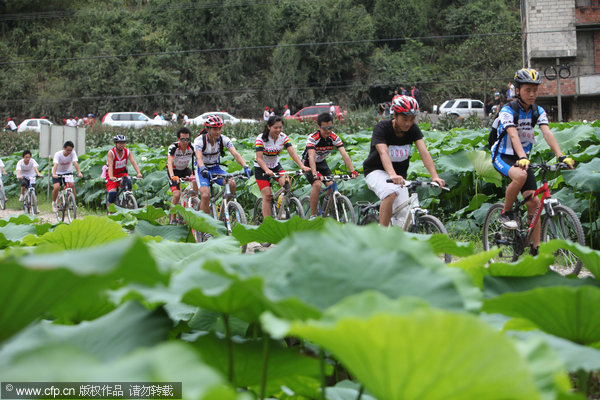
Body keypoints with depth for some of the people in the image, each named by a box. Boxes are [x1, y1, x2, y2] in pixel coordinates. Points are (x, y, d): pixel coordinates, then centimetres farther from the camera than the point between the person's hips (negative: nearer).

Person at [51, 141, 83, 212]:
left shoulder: (73, 153, -18)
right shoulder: (58, 154, -24)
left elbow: (75, 163, -30)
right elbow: (55, 164, -36)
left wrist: (79, 172, -46)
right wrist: (54, 174, -54)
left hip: (68, 172, 2)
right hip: (58, 173, -2)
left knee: (72, 185, -23)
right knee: (56, 187, -21)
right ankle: (54, 203, 2)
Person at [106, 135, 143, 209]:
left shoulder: (127, 152, -10)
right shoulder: (111, 153, -19)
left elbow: (133, 162, -23)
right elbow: (110, 166, -32)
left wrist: (138, 173, -40)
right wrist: (111, 177, -49)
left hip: (122, 173, 3)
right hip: (113, 175, -3)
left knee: (128, 181, -31)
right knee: (112, 193, -21)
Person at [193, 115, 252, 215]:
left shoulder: (224, 139, -13)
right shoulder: (199, 140, -21)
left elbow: (235, 154, -25)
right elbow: (199, 158, -36)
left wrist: (245, 167, -42)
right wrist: (203, 170, -57)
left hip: (216, 169, 3)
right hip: (203, 170, -3)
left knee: (232, 183, -25)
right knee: (205, 196, -26)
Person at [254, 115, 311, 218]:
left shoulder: (283, 137, -11)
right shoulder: (261, 138, -22)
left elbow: (292, 153, -20)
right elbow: (259, 158, -30)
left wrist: (302, 166, -37)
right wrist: (267, 170, -48)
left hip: (275, 165, 4)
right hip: (261, 168, -4)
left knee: (286, 183, -23)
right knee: (267, 195, -12)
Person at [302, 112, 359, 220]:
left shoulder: (334, 138, -17)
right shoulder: (312, 138, -29)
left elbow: (344, 154, -26)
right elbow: (311, 157, -42)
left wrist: (352, 171, -40)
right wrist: (315, 174, -58)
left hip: (322, 163, 4)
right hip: (308, 164, -4)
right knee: (317, 185, -26)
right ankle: (313, 216, -15)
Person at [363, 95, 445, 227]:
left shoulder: (413, 129, -8)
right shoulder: (381, 128, -21)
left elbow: (424, 152, -19)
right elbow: (383, 153, -36)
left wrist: (435, 176, -35)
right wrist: (392, 175, -55)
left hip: (399, 174, 5)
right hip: (376, 172, -5)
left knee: (404, 218, -9)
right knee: (391, 192, -36)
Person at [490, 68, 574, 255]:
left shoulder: (538, 111, -1)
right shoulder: (508, 110, -16)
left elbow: (547, 134, -14)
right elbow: (513, 136, -31)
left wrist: (561, 156, -30)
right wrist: (522, 158, -47)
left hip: (523, 157, 5)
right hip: (502, 156, -5)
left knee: (534, 201, -5)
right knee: (520, 175, -38)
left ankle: (535, 249, 2)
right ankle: (506, 213, -15)